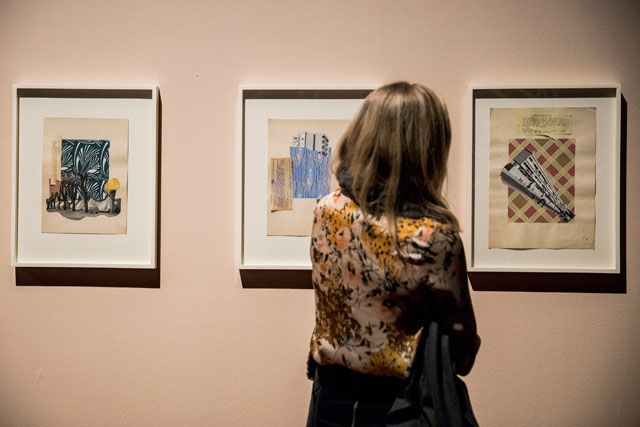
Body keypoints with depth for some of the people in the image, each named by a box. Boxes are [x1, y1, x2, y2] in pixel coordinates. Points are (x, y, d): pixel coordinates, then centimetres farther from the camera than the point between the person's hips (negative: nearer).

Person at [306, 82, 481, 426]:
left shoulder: (326, 209, -13)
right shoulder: (436, 237, -25)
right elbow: (459, 329, -11)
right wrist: (462, 363, 9)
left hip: (328, 388, 3)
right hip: (391, 399, -3)